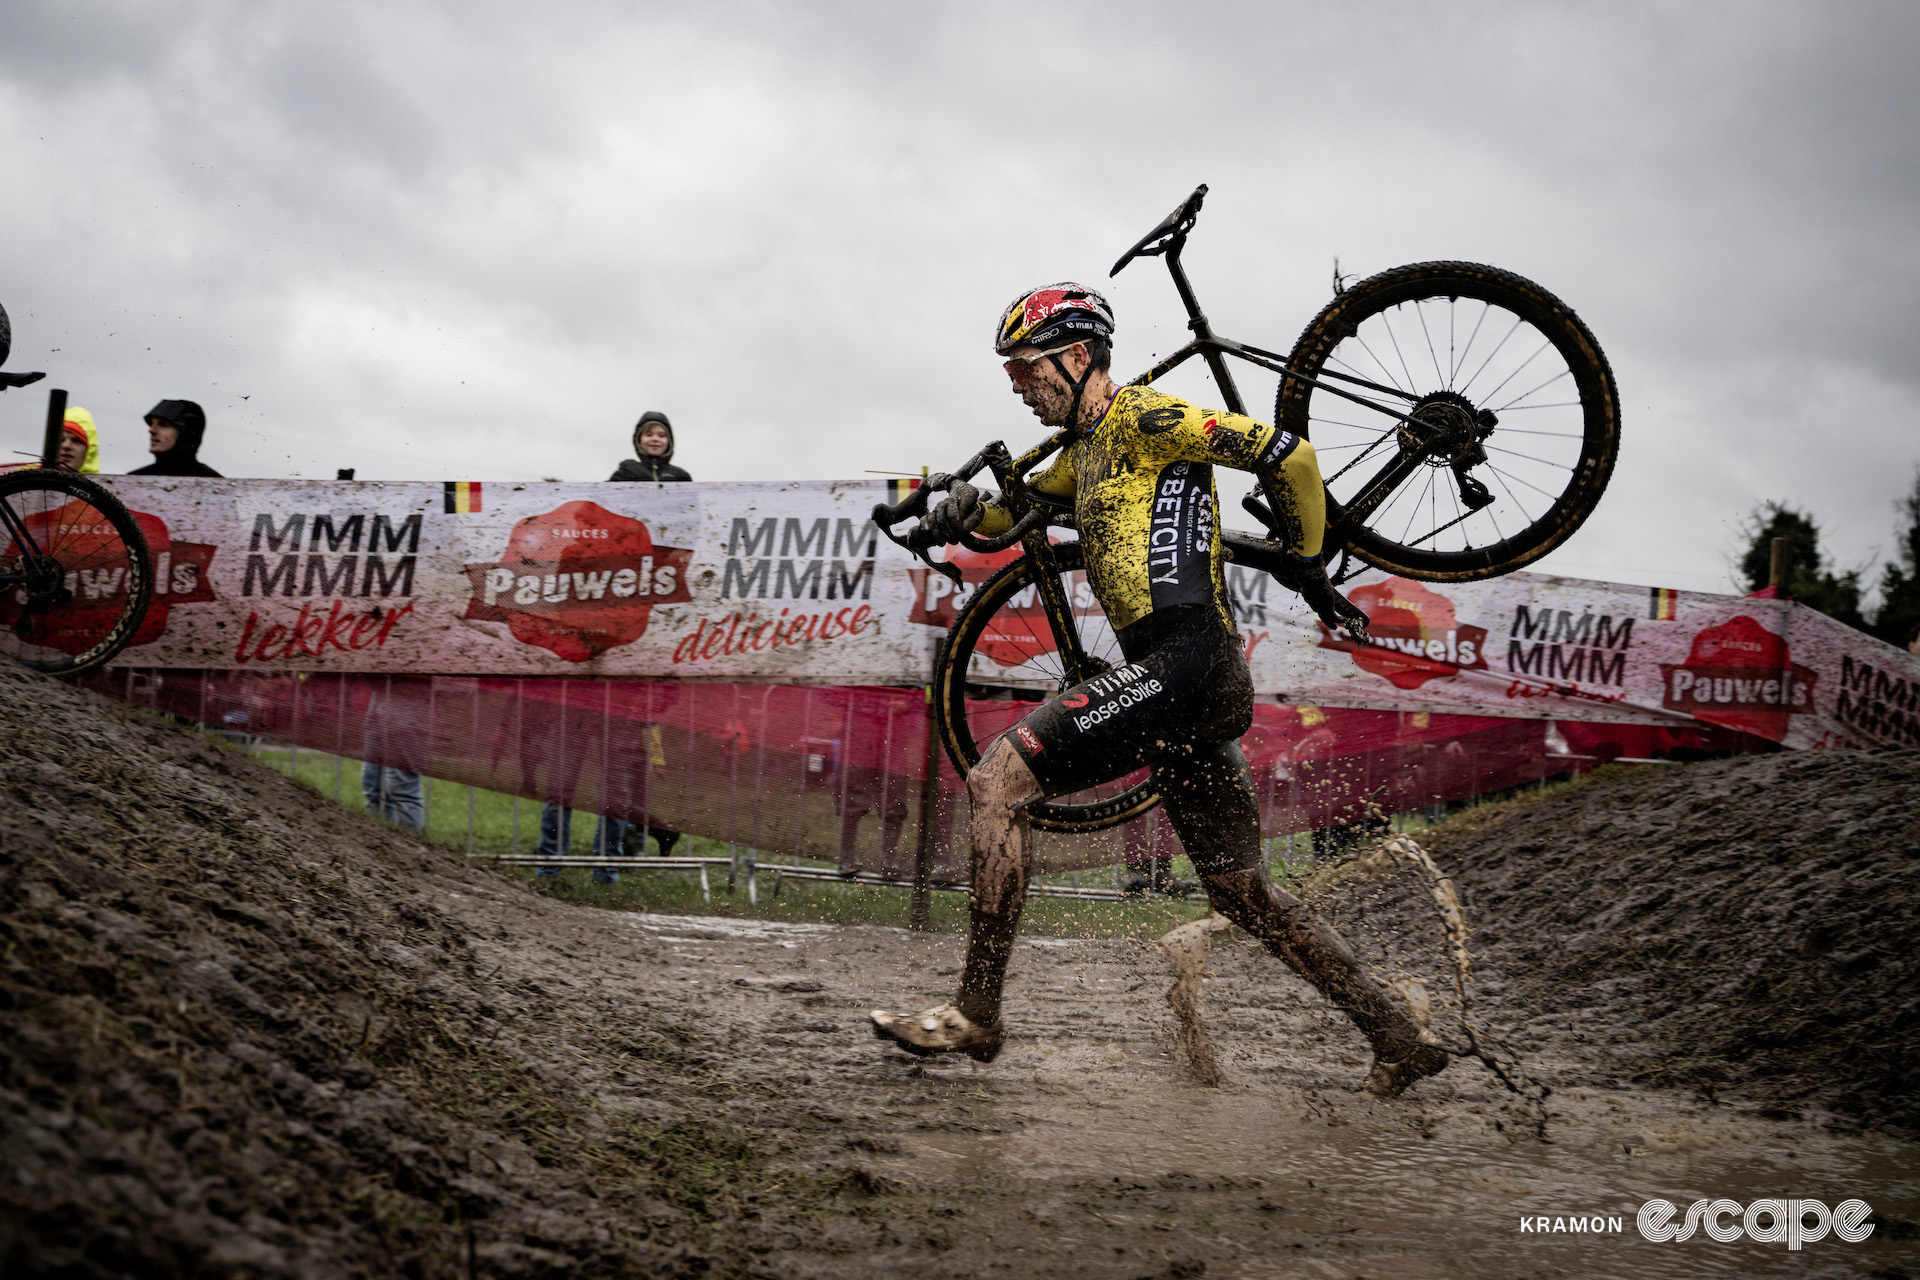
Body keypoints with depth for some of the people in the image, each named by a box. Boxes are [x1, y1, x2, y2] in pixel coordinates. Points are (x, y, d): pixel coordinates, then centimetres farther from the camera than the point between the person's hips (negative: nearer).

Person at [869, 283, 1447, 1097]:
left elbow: (1287, 455, -8)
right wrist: (963, 512, 8)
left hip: (1185, 663, -10)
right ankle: (1400, 1040, 20)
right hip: (1201, 690, 10)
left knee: (996, 780, -14)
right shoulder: (1085, 449, 23)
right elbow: (1020, 506, 32)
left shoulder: (1142, 418, -4)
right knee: (1241, 893, 14)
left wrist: (1305, 565, 1)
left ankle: (976, 1015, -11)